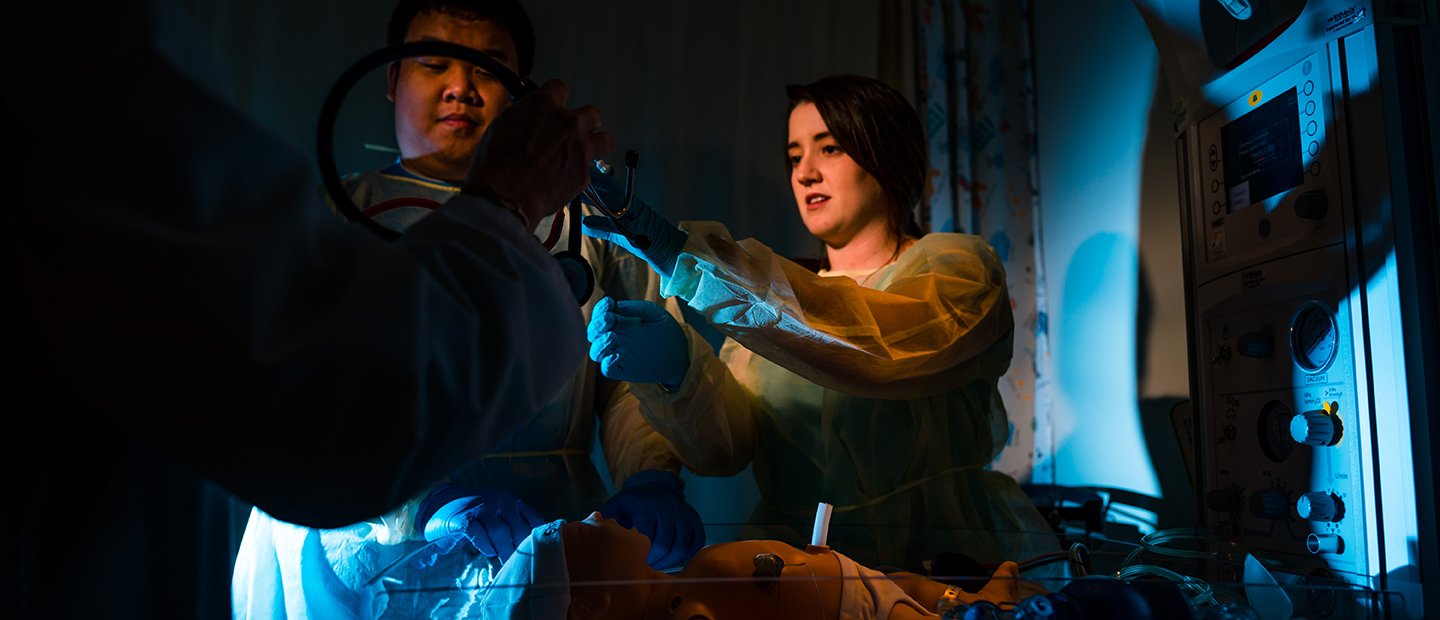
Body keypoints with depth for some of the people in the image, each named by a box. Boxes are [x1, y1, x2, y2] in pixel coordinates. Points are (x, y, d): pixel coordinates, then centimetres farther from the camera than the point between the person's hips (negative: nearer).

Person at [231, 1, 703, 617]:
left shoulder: (585, 226, 15)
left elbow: (638, 379, 7)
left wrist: (651, 478, -15)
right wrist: (417, 509, -17)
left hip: (547, 549, 0)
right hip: (366, 555, 1)